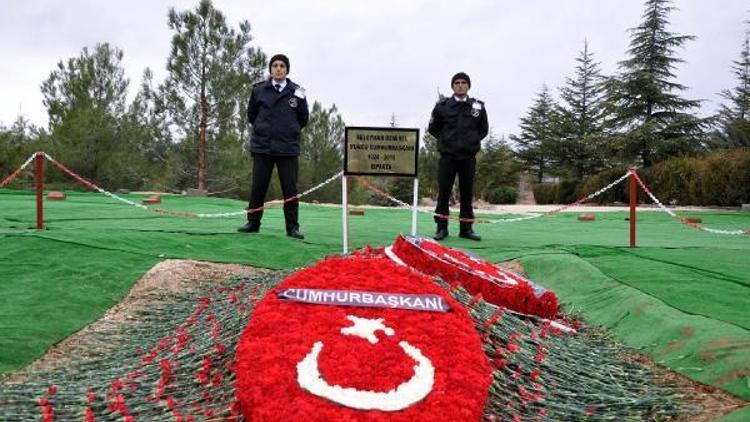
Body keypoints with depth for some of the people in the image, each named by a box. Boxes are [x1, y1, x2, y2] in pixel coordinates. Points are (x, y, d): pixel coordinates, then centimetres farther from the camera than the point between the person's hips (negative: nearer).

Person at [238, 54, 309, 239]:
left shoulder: (297, 92, 3)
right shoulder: (259, 90, 4)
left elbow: (303, 118, 14)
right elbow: (251, 114, 17)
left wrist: (291, 131, 8)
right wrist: (261, 128, 11)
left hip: (288, 148, 0)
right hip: (262, 147, 1)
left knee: (290, 189, 1)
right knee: (258, 187, 6)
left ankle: (292, 227, 8)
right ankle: (253, 223, 18)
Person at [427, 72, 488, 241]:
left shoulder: (478, 107, 6)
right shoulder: (442, 106, 2)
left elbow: (484, 130, 17)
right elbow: (432, 128, 12)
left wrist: (473, 140, 6)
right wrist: (445, 139, 5)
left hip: (469, 156, 1)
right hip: (447, 155, -1)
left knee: (467, 194, 6)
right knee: (444, 192, 0)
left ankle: (466, 228, 14)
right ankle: (442, 228, 8)